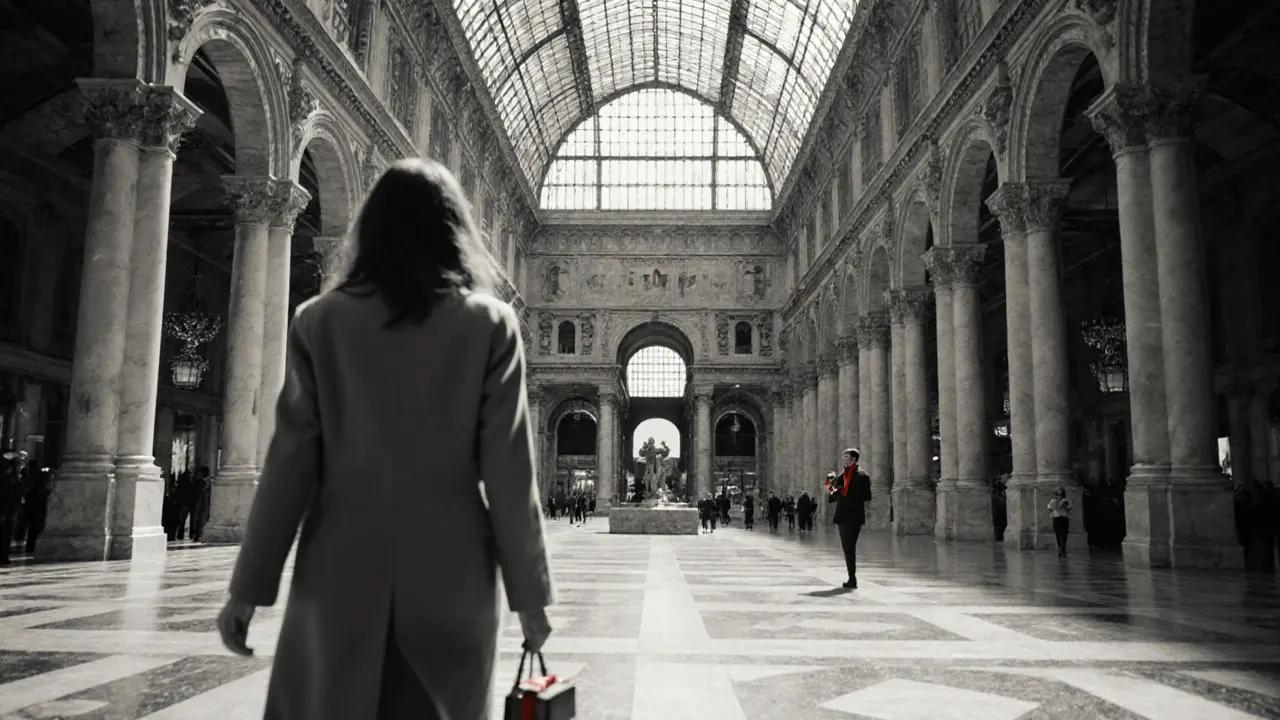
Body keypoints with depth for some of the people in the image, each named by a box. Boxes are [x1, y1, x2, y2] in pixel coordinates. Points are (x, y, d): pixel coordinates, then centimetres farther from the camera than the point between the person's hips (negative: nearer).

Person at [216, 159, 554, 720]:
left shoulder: (320, 321, 1)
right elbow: (508, 468, -5)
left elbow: (291, 459, -1)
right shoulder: (491, 324, -2)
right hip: (450, 574, 0)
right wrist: (528, 593, 1)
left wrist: (249, 587, 5)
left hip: (342, 570, 1)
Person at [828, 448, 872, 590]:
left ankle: (852, 580, -2)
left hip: (853, 517, -7)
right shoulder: (842, 476, 13)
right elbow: (835, 496, 15)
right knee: (847, 549, 11)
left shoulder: (861, 475, -8)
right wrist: (831, 492, -6)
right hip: (842, 516, 7)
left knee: (849, 548, -7)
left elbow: (867, 497, -11)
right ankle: (851, 578, 19)